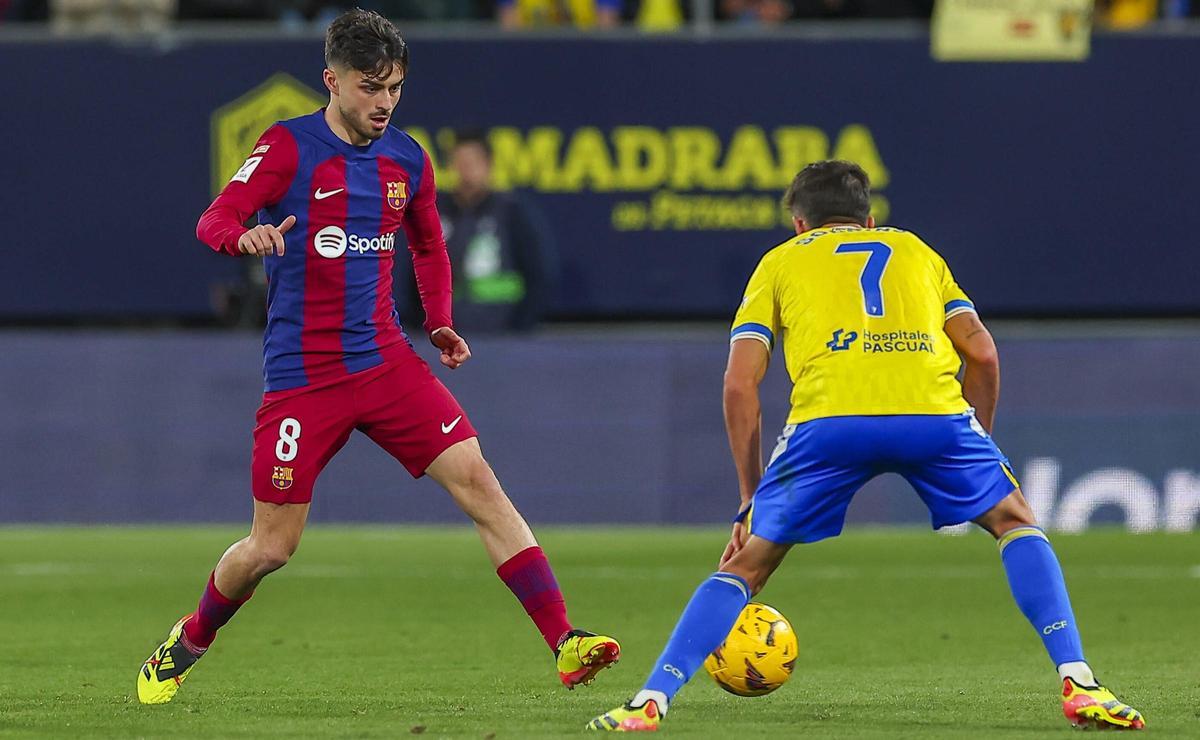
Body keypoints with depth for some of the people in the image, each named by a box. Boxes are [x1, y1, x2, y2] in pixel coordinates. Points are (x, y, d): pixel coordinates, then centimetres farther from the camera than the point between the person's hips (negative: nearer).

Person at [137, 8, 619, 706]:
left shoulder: (407, 160, 9)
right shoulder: (290, 147, -6)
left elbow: (429, 247, 27)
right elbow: (215, 221, -17)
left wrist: (440, 322, 13)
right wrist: (246, 235, -39)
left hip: (387, 360, 4)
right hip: (302, 378, -4)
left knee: (478, 480, -14)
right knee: (270, 549, 0)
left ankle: (566, 643, -17)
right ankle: (188, 644, 30)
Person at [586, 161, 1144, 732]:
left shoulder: (781, 262, 29)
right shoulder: (915, 250, 34)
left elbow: (740, 384, 18)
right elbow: (982, 353, 21)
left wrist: (751, 499, 21)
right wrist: (975, 443, 32)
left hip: (827, 420, -1)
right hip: (933, 410, 1)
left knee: (746, 565, 14)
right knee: (1015, 523, 24)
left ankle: (650, 702, 2)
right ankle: (1078, 686, 8)